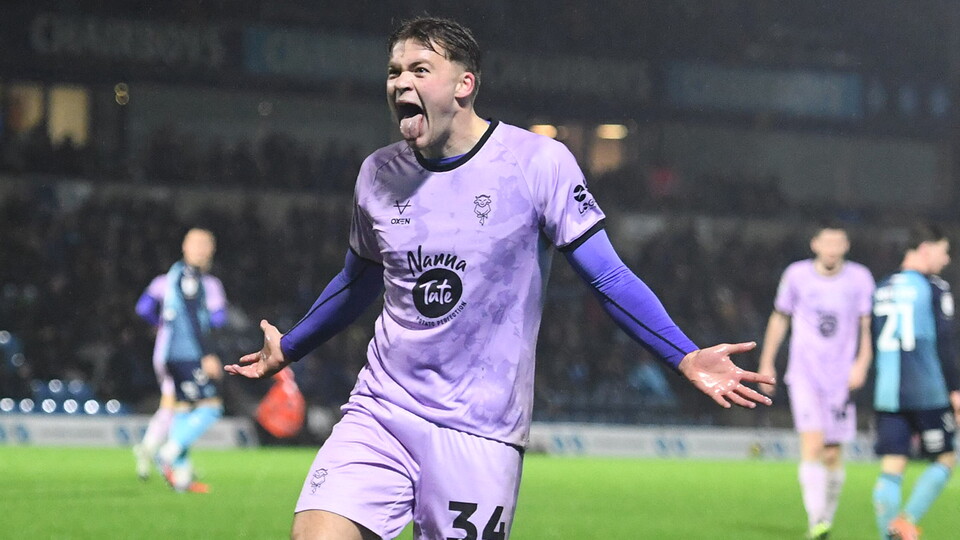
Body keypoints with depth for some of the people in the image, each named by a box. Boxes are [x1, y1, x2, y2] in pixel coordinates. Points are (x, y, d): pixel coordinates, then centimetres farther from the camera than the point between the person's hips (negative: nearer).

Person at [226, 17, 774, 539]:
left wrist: (686, 357, -15)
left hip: (479, 432, -3)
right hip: (379, 412, 3)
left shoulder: (538, 162, -7)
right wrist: (289, 348, 35)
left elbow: (607, 276, -5)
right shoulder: (379, 174, 7)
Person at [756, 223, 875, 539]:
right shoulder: (796, 275, 3)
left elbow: (868, 326, 5)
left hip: (842, 379, 1)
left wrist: (862, 364, -9)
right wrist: (766, 363, 17)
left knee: (833, 454, 4)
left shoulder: (860, 279, 2)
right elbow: (779, 318, 15)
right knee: (813, 444, -18)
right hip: (805, 375, -1)